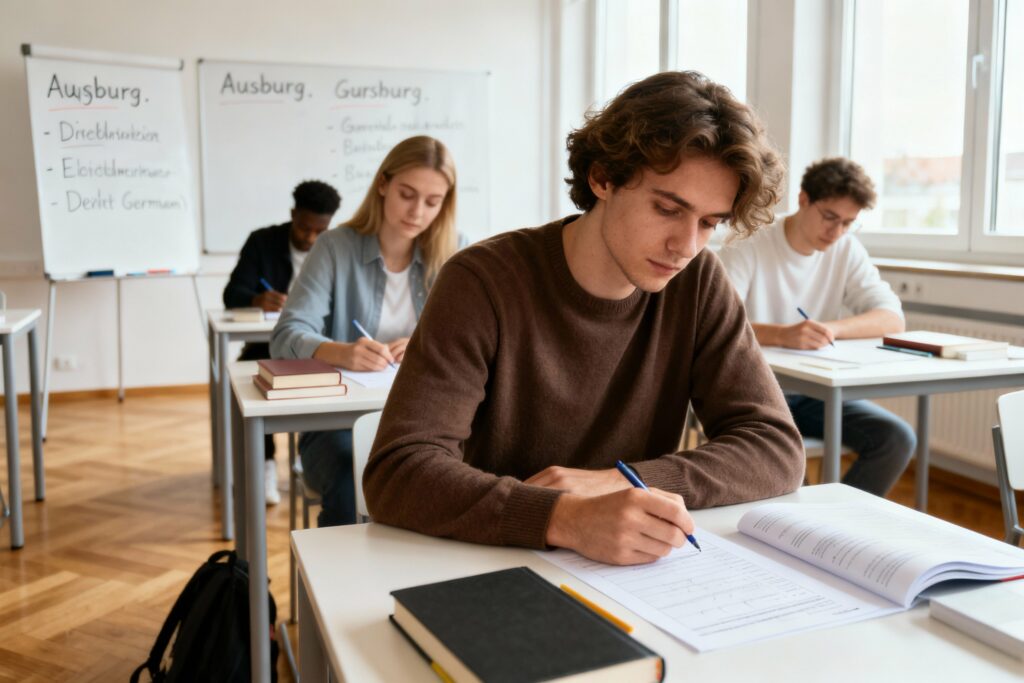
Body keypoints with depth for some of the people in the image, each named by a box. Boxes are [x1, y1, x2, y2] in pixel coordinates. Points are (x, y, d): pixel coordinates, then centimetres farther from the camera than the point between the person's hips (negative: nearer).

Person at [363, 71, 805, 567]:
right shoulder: (484, 283, -14)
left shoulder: (698, 284, -3)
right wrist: (567, 519, -37)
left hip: (632, 582, 4)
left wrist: (617, 481, -19)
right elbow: (396, 474, -22)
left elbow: (777, 451, -5)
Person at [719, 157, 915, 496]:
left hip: (814, 392, 5)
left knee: (898, 438, -15)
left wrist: (830, 328, -25)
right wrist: (783, 334, -43)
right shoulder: (747, 249, -10)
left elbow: (892, 317, -5)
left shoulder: (847, 250, 5)